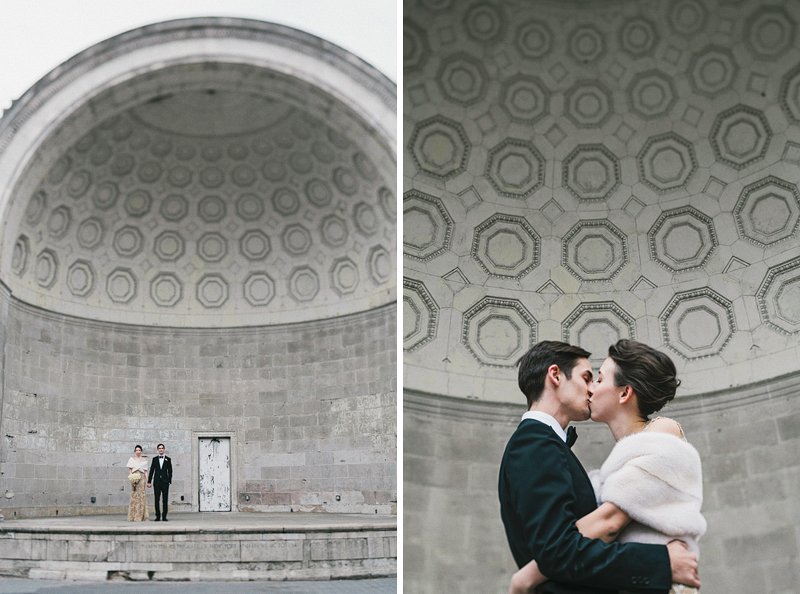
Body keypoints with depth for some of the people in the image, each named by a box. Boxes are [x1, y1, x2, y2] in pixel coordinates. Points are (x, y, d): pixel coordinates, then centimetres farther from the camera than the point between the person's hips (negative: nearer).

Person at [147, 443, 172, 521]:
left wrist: (169, 481, -4)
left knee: (165, 500, -1)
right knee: (156, 500, 1)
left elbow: (170, 471, 5)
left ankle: (164, 516, 3)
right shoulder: (155, 459, 10)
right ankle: (158, 516, 6)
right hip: (157, 482, 1)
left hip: (165, 482, -1)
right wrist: (149, 481, 2)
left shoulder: (168, 459, 7)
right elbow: (151, 470, 8)